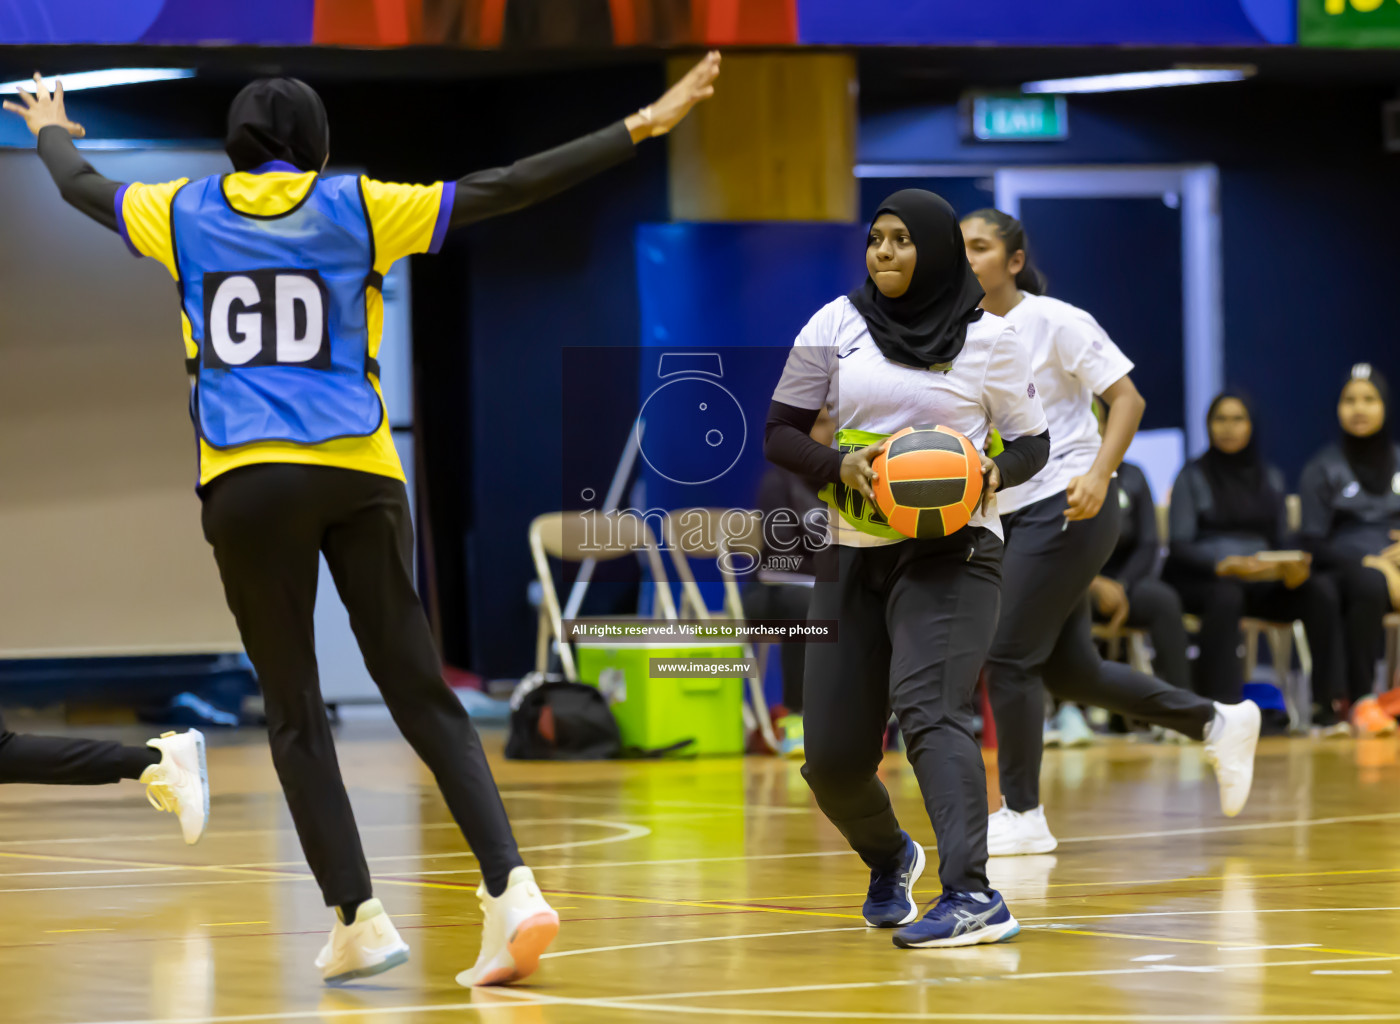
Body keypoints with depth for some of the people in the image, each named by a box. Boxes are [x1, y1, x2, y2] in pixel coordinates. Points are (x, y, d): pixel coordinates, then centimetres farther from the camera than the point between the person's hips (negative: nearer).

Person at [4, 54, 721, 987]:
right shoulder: (359, 208, 7)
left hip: (245, 483, 0)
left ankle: (361, 919, -1)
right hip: (358, 474, 0)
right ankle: (513, 888, -11)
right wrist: (642, 129, 5)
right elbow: (510, 187, 3)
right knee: (422, 694, 3)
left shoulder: (184, 214, 11)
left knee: (295, 712, 6)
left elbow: (82, 187, 31)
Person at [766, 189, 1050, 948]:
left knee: (927, 709, -26)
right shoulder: (836, 325, 4)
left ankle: (971, 896, -36)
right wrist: (841, 465, -15)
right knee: (832, 756, 3)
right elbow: (779, 434, 5)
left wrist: (996, 471, -16)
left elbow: (1033, 442, 7)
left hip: (950, 555, -3)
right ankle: (889, 857, 37)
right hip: (853, 558, 4)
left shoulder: (987, 338, 0)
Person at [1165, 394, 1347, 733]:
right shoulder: (1192, 477, 4)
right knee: (1226, 595, -40)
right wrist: (1223, 565, -25)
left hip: (1261, 580, 4)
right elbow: (1180, 545, -6)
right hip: (1201, 578, -4)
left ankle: (1326, 704, -27)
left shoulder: (1269, 478, 19)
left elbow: (1281, 541, 14)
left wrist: (1293, 568, -10)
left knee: (1320, 590, -25)